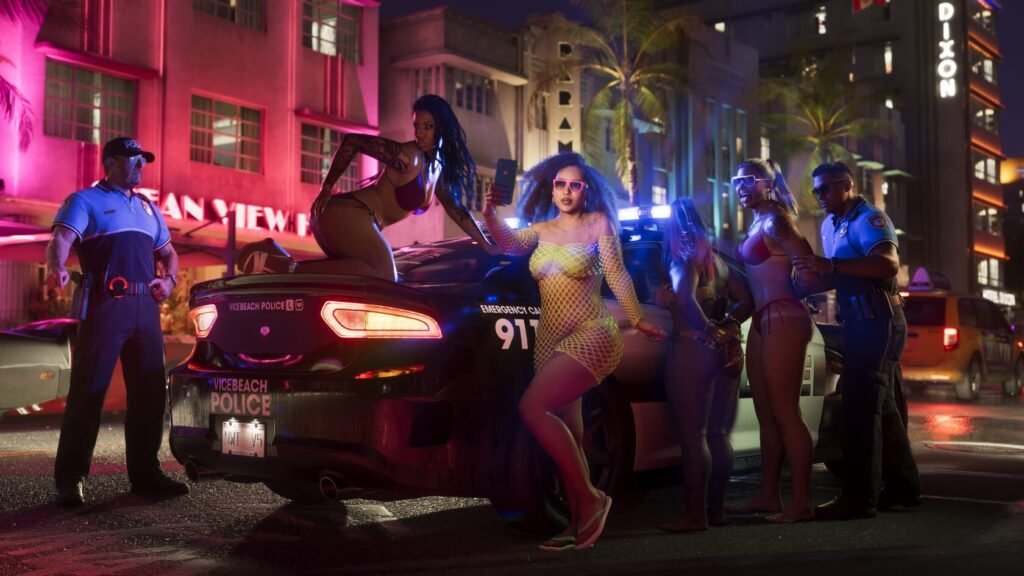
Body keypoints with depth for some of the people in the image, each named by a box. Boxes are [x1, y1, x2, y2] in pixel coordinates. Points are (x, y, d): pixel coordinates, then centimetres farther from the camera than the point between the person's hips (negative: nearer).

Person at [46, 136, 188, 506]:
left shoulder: (148, 208, 25)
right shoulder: (85, 201, 5)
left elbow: (168, 253, 30)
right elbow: (61, 240, -11)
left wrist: (169, 279, 7)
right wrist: (57, 267, -34)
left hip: (145, 307, 6)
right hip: (105, 305, -6)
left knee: (150, 393, 6)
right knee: (87, 392, -7)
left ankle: (145, 474, 15)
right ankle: (69, 479, -3)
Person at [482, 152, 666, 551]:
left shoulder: (598, 224, 2)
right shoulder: (541, 229, 14)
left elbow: (617, 276, -3)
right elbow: (509, 244, -5)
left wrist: (638, 320, -13)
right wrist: (489, 213, -24)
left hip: (591, 336, -6)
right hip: (550, 341, 6)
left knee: (532, 408, -23)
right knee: (566, 432, 7)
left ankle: (590, 499, -13)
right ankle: (578, 523, 14)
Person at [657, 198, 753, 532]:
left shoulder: (683, 260, -7)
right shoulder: (716, 260, 16)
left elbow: (686, 299, -25)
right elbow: (746, 300, 18)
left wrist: (708, 332, -16)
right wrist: (725, 326, 8)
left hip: (693, 350, -8)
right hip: (726, 352, 8)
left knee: (692, 435, -6)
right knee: (718, 434, 12)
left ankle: (695, 514, -5)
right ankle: (716, 508, 18)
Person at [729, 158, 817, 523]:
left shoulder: (775, 220, -9)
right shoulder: (756, 224, 18)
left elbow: (808, 262, -18)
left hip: (783, 319, -10)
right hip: (762, 321, 10)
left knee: (784, 411, -9)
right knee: (766, 412, 12)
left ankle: (801, 502, -5)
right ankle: (768, 495, 19)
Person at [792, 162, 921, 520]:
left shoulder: (869, 219, -11)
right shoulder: (830, 226, 17)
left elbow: (889, 264, -28)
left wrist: (831, 266, -33)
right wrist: (810, 279, 3)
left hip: (878, 322, -10)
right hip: (866, 323, 10)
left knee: (861, 408, -13)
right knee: (883, 407, 14)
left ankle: (860, 496, -12)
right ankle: (902, 486, 23)